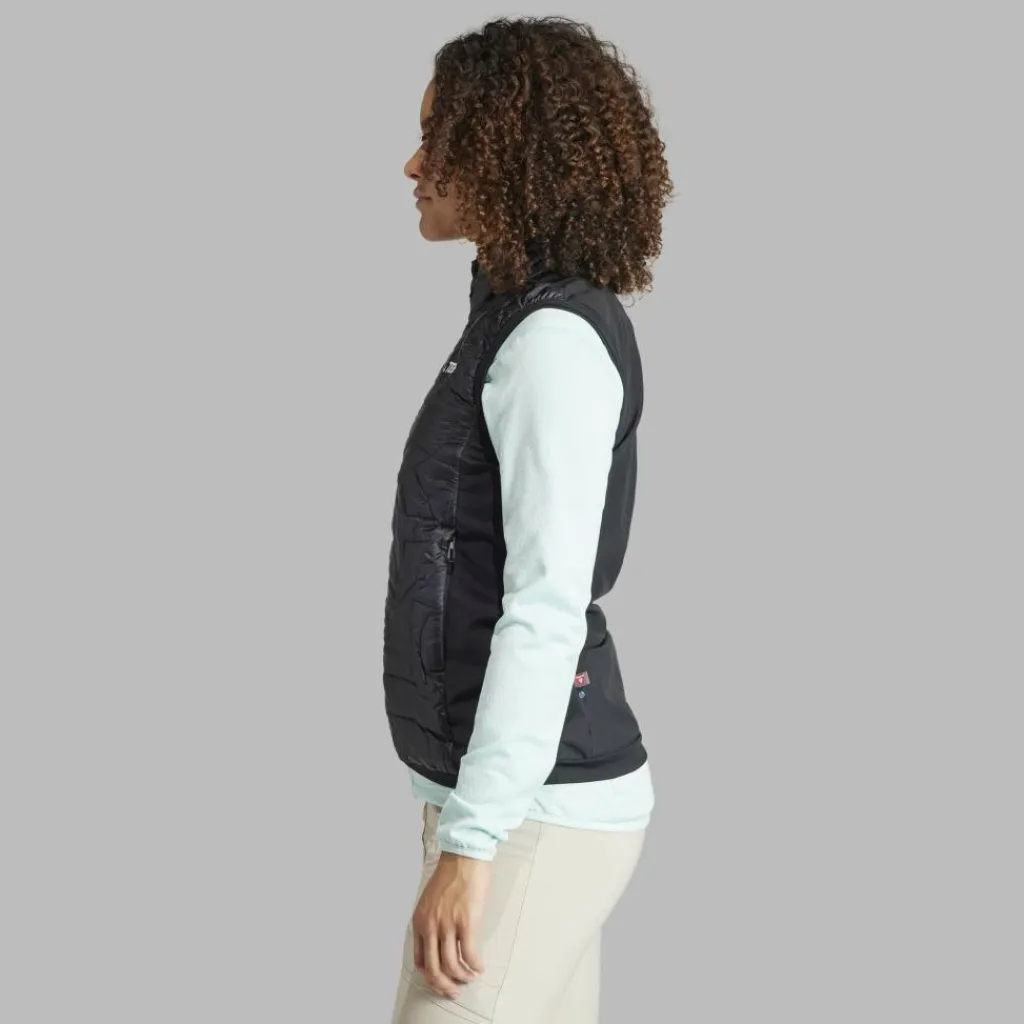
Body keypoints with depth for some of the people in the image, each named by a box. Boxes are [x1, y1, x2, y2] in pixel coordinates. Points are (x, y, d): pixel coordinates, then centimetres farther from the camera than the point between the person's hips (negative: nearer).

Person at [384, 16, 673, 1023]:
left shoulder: (555, 338, -16)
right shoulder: (528, 325, 14)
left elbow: (549, 609, -23)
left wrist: (468, 844, -24)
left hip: (532, 809, -10)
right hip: (519, 791, 10)